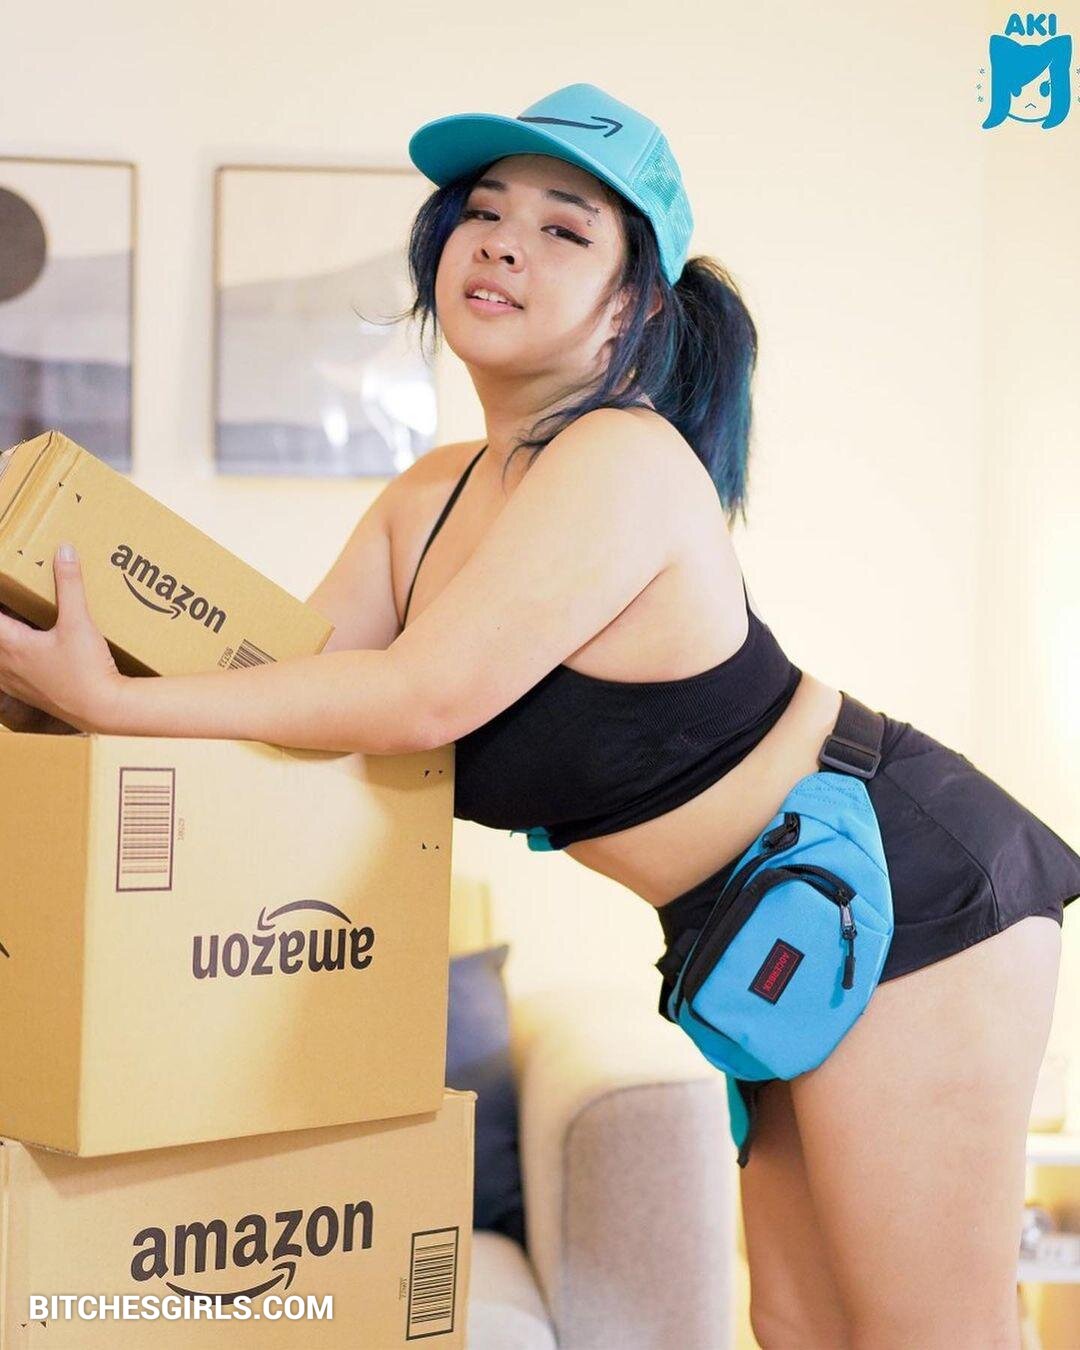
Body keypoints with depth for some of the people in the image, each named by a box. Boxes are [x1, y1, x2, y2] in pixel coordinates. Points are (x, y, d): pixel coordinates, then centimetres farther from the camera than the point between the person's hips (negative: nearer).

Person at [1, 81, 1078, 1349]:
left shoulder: (624, 458, -22)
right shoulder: (433, 494, 7)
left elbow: (424, 696, -26)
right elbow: (285, 659, 2)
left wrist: (112, 705, -24)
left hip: (905, 895, -9)